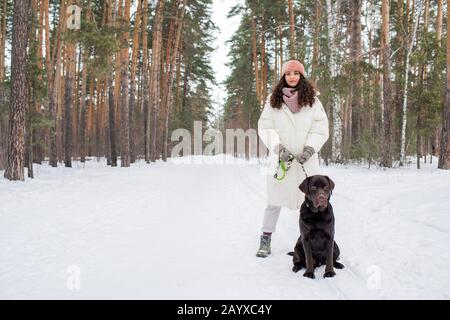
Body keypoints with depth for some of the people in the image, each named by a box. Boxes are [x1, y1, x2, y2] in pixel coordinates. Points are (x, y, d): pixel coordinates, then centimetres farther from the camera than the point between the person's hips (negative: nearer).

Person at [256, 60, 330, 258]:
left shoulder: (312, 100, 6)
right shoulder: (274, 101, 6)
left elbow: (320, 129, 3)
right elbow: (265, 128, 1)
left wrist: (309, 148, -11)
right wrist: (278, 148, -12)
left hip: (306, 160, 0)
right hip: (281, 159, 0)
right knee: (275, 200, 2)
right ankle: (265, 240, 12)